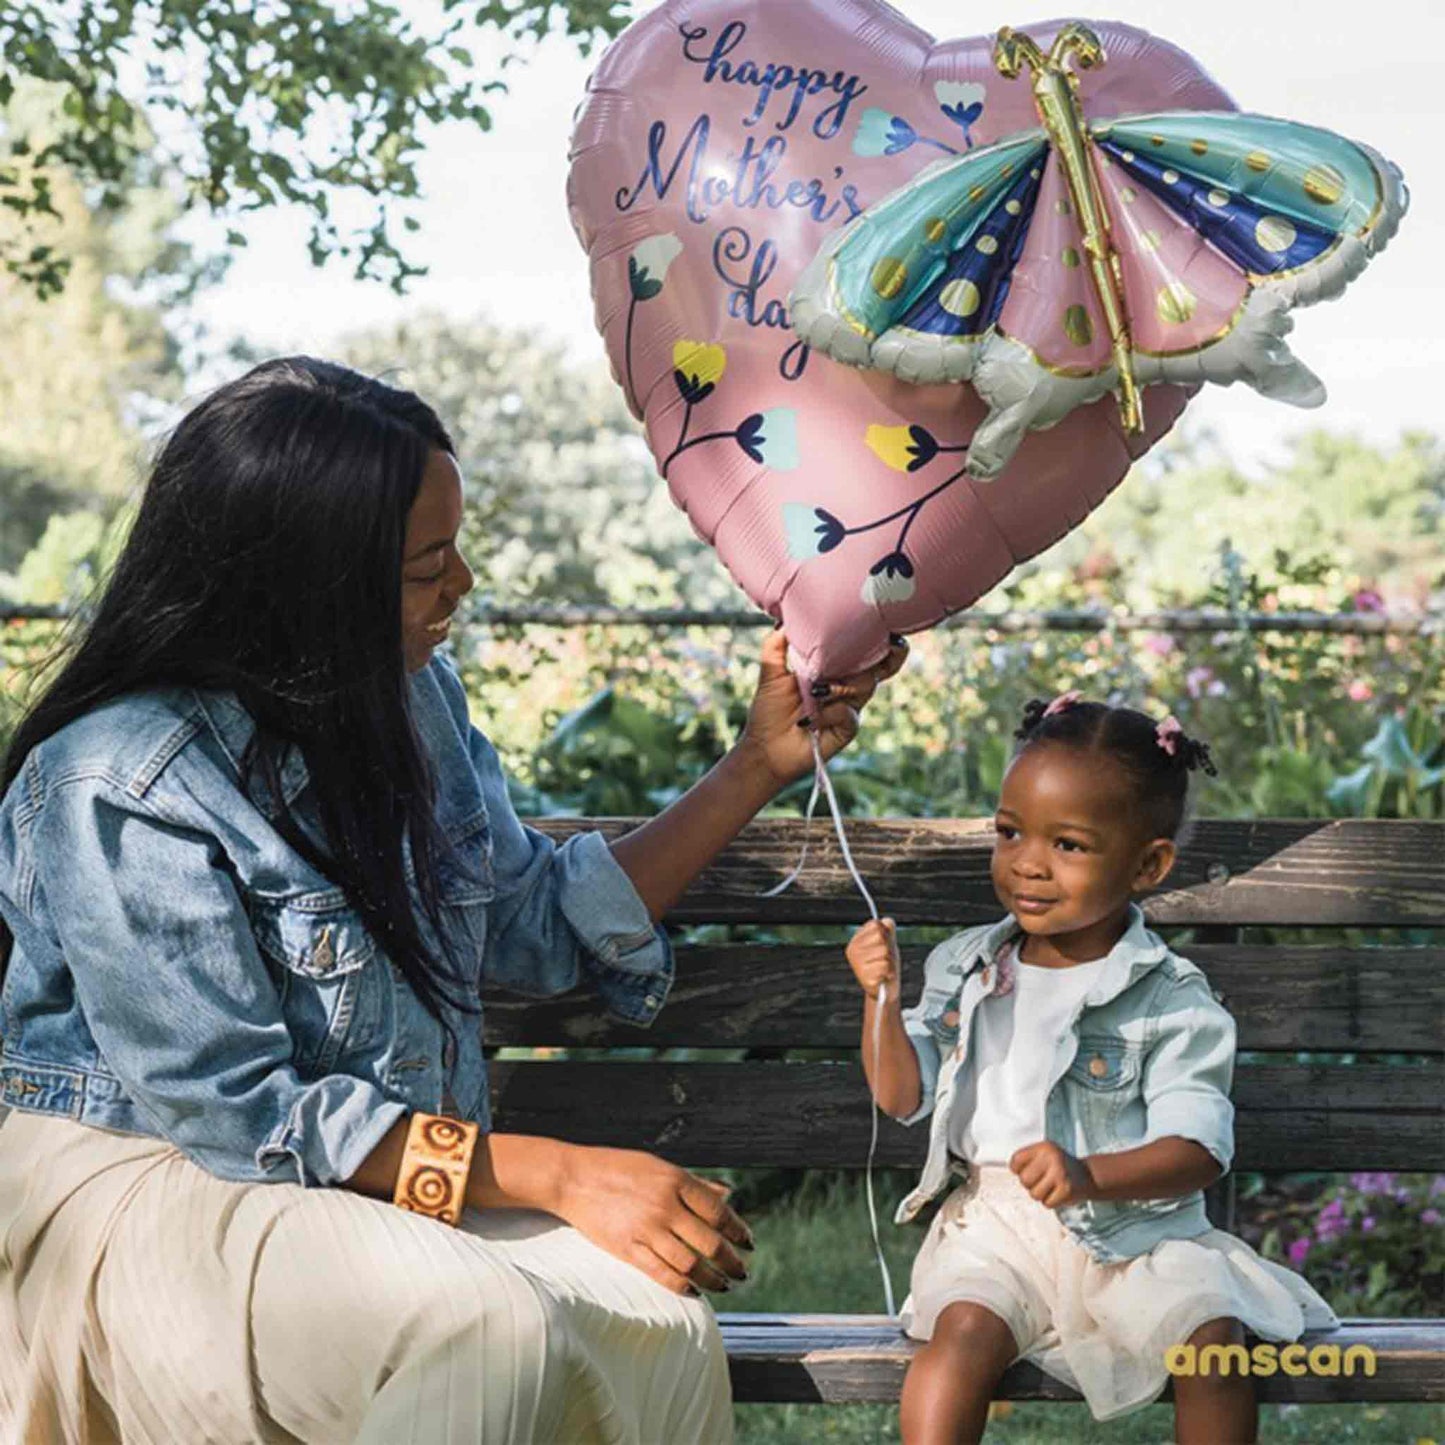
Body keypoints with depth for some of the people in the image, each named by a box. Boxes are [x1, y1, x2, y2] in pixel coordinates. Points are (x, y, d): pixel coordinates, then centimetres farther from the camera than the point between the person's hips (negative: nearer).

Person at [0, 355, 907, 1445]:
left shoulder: (409, 695, 3)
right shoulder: (121, 790, -21)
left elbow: (539, 925, 12)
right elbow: (243, 1113, -22)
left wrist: (761, 764, 6)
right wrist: (558, 1175, -24)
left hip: (399, 1177, 7)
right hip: (148, 1183, -6)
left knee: (661, 1328, -21)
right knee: (489, 1329, -33)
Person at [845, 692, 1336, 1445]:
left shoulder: (1171, 1000, -6)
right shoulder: (964, 968, 6)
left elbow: (1196, 1149, -12)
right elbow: (901, 1097, 7)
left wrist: (1090, 1176, -30)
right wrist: (882, 999, -10)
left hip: (1136, 1229, -1)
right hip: (996, 1218, 2)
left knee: (1212, 1340, -24)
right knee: (964, 1329, -27)